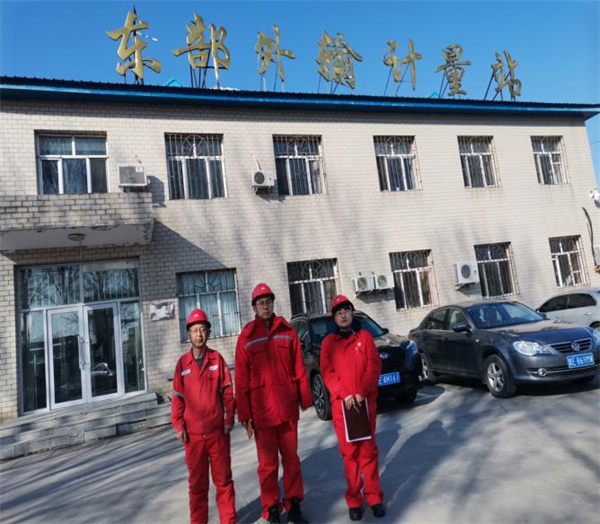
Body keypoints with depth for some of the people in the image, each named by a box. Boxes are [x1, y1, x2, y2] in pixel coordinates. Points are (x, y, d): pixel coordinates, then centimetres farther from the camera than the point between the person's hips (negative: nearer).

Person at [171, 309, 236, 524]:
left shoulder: (217, 359, -1)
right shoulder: (182, 363, 0)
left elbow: (227, 391, 1)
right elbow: (177, 396, 2)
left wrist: (229, 419, -3)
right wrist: (178, 425, -2)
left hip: (218, 430, 0)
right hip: (193, 433, 1)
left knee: (223, 479, 11)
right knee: (197, 482, 13)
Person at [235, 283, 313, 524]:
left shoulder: (287, 332, 3)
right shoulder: (246, 338, -2)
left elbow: (299, 369, 5)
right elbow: (241, 380, -2)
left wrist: (305, 399, 5)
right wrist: (245, 415, -4)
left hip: (288, 408, 2)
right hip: (262, 411, -2)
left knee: (291, 459, 14)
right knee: (268, 464, 9)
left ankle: (293, 504, 31)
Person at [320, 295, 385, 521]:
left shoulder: (364, 336, 5)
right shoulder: (328, 342, 4)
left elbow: (374, 366, -1)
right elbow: (327, 373, -1)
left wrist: (362, 393, -12)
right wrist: (344, 395, -13)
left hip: (366, 402, 0)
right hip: (341, 404, 0)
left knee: (369, 450, 7)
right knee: (349, 452, 6)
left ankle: (374, 496, 19)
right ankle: (354, 499, 17)